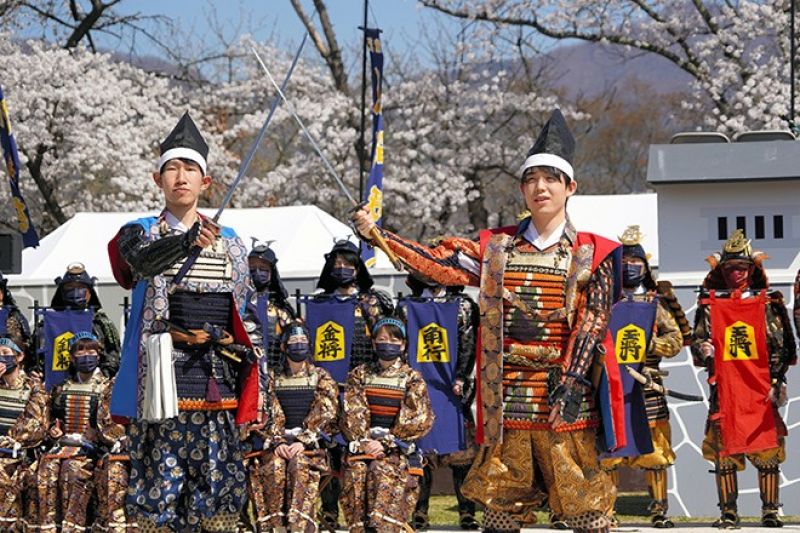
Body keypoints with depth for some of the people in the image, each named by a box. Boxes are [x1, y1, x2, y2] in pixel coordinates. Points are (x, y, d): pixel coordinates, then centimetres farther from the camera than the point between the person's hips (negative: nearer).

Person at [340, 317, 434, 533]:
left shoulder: (412, 378, 8)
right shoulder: (359, 375, 15)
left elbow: (420, 420, -1)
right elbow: (351, 415, 7)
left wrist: (386, 443, -9)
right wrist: (364, 441, -9)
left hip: (396, 448, -2)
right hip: (362, 443, 2)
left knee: (384, 473, -26)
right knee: (355, 472, -21)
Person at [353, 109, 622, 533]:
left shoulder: (592, 254, 4)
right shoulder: (497, 248, 12)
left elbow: (593, 319, -5)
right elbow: (436, 265, 5)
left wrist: (572, 380, -16)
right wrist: (376, 235, -4)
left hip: (564, 395, -3)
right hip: (506, 399, 3)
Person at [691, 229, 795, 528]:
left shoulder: (767, 303, 7)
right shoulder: (710, 304, 10)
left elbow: (782, 346, 7)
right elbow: (698, 341, 12)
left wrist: (778, 381, -3)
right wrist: (702, 349, -12)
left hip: (761, 388, -1)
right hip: (724, 388, 1)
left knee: (768, 451, -2)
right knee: (724, 451, 1)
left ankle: (771, 510, 5)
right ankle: (728, 511, 8)